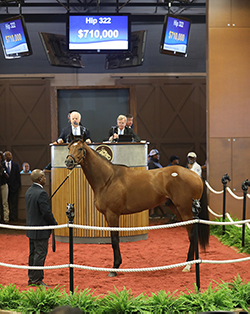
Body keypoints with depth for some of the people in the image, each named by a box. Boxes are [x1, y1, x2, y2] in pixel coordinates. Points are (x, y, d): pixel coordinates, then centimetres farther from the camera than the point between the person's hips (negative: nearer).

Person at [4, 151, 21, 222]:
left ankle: (14, 217, 3)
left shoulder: (16, 165, 9)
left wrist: (18, 185, 0)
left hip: (13, 186, 0)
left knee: (14, 203, 0)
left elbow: (18, 176, 7)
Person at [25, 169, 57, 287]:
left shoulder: (29, 191, 8)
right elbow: (47, 212, -23)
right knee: (40, 254, -2)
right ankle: (37, 280, 2)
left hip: (31, 228, 9)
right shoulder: (41, 193, -21)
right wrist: (54, 223, -7)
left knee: (33, 254, 16)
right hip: (41, 230, -9)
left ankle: (31, 278, 23)